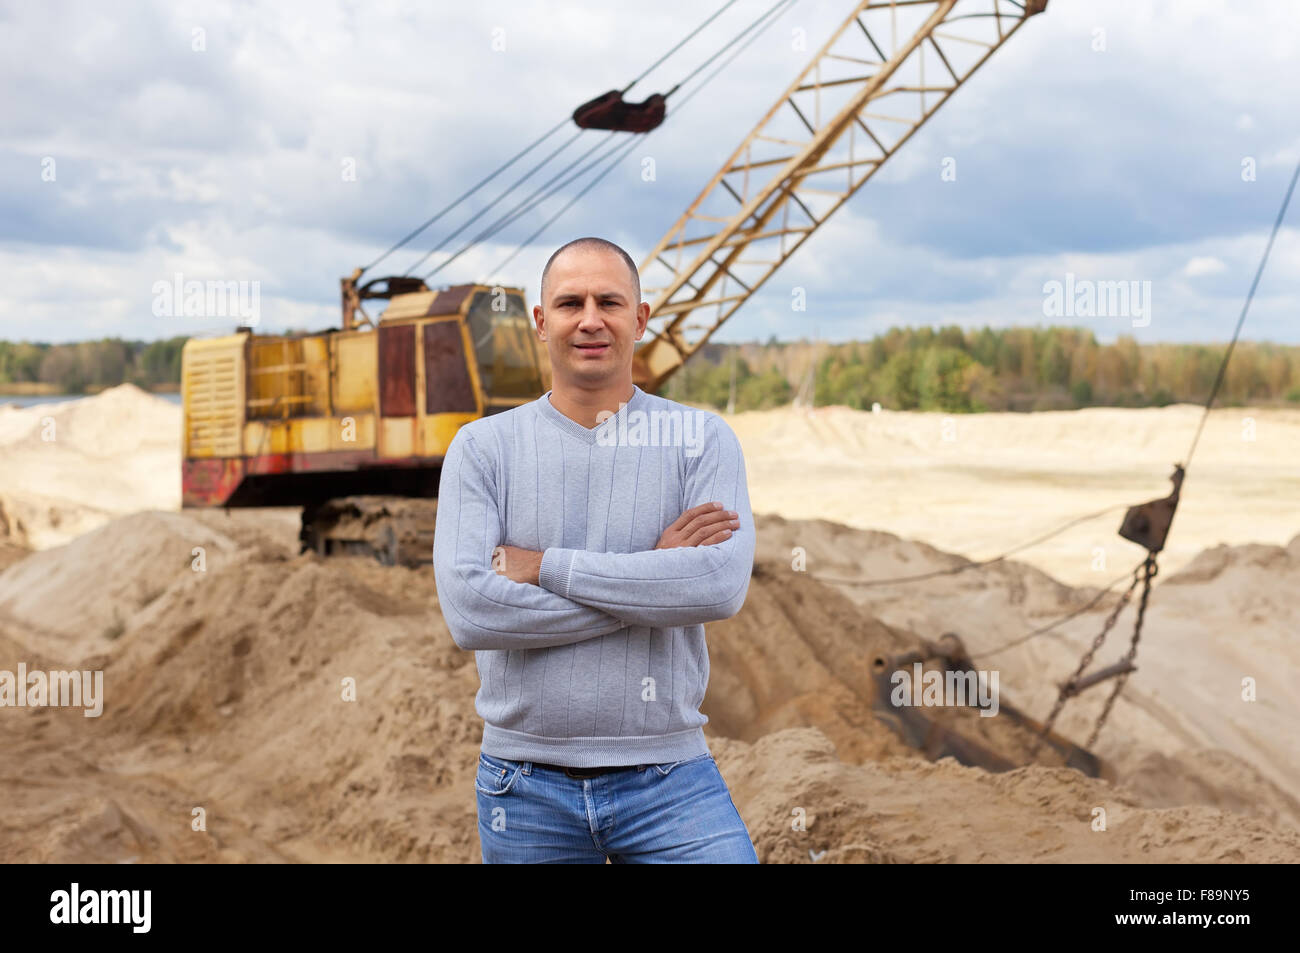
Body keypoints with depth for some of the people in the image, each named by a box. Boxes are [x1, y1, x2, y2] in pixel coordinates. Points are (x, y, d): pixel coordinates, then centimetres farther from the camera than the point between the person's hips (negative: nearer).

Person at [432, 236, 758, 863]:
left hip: (668, 778, 0)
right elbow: (468, 610, -14)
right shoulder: (482, 448, 0)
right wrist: (653, 575, -14)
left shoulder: (701, 440, 1)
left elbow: (722, 586, -16)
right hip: (526, 785, 1)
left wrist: (544, 567, -15)